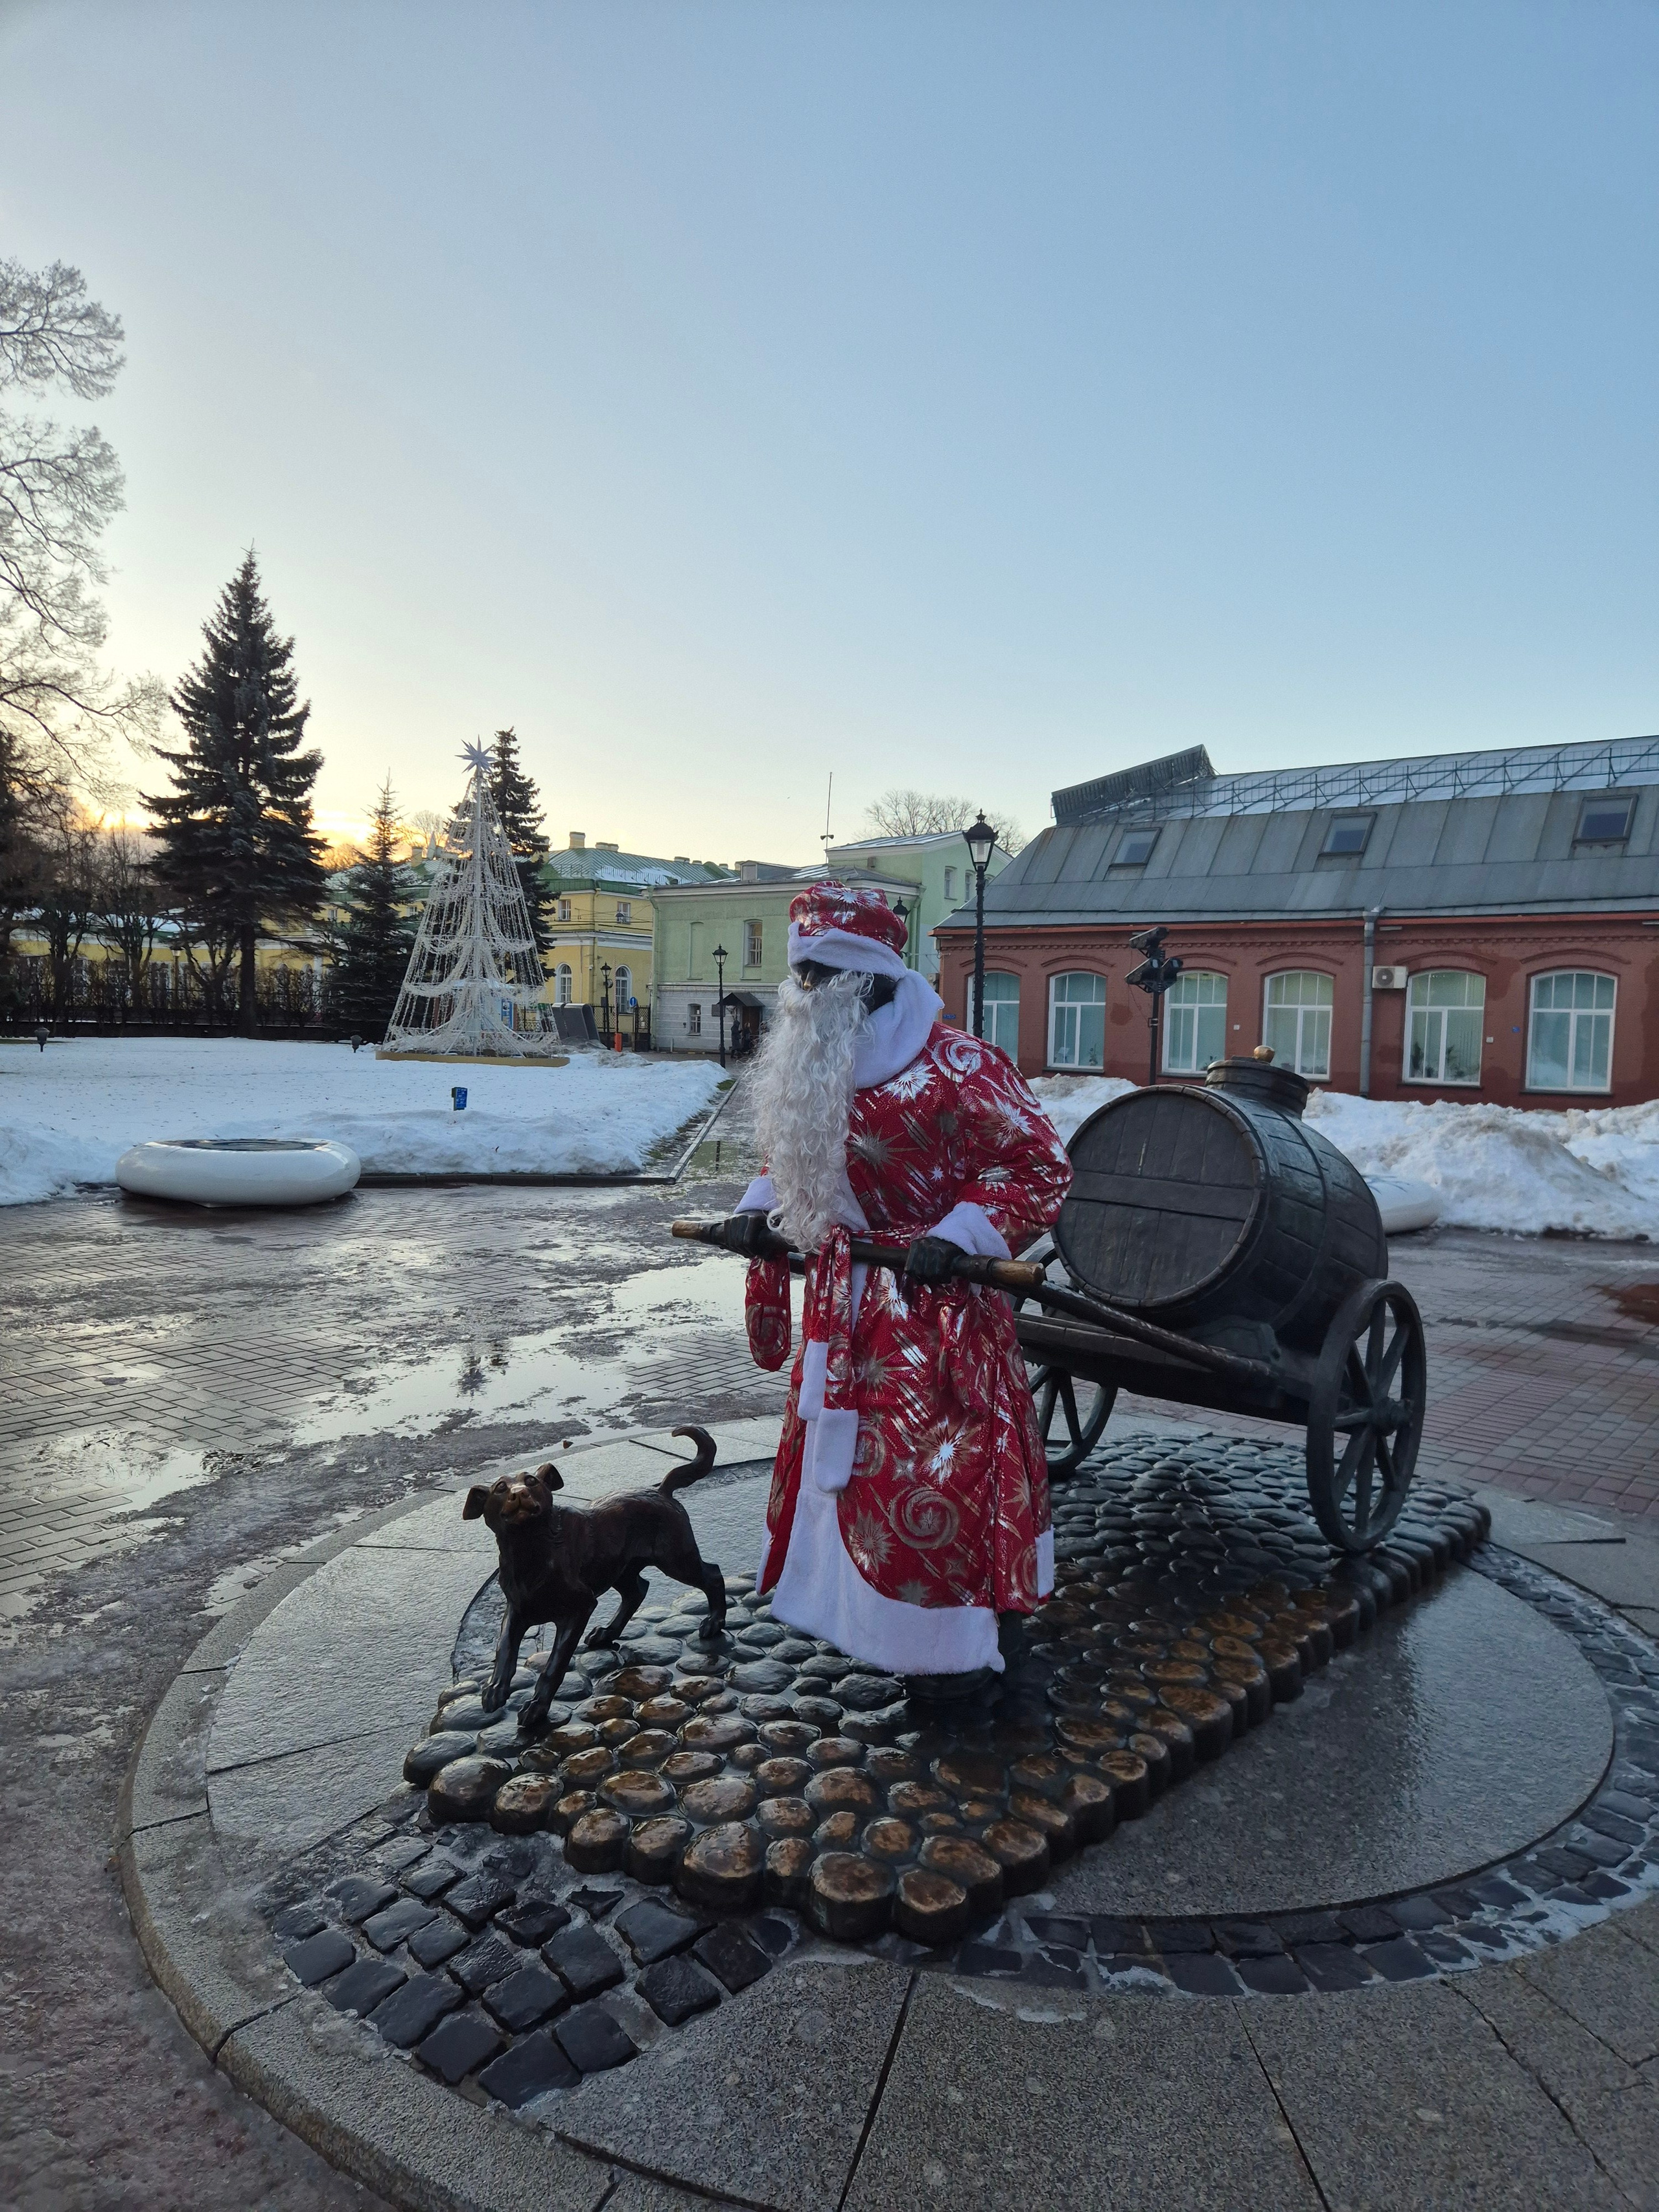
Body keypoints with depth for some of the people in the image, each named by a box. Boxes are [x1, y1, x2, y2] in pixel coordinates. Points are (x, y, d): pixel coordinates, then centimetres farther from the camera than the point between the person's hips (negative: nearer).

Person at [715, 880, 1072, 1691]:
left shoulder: (956, 1068, -21)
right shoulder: (803, 1063, 4)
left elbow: (1040, 1167, -18)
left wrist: (958, 1235, -27)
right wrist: (758, 1208, 3)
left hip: (932, 1306, -7)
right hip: (840, 1300, 8)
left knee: (935, 1464, -3)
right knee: (835, 1449, 18)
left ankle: (951, 1641, 15)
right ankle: (845, 1601, 39)